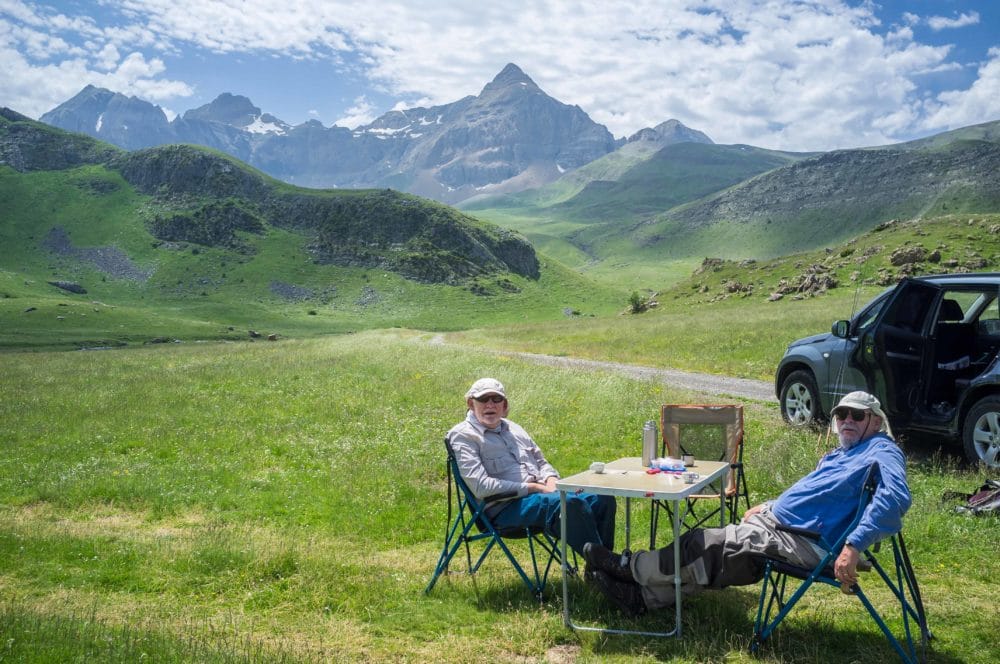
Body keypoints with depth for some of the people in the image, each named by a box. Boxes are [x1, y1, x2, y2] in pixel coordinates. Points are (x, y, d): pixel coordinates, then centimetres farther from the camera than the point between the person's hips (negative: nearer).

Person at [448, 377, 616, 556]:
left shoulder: (511, 428, 21)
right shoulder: (462, 436, -3)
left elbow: (541, 462, 28)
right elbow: (481, 486, -14)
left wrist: (551, 482, 2)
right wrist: (535, 487, -14)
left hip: (541, 493, 8)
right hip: (505, 507, -8)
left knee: (602, 499, -14)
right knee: (571, 504, -32)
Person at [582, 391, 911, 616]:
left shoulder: (881, 451, -12)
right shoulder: (844, 452, 19)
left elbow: (896, 497, -32)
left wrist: (853, 546, -40)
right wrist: (767, 507, 24)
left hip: (799, 543, -9)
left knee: (705, 546, -8)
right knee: (707, 551, 4)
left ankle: (628, 567, 9)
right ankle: (638, 596, 9)